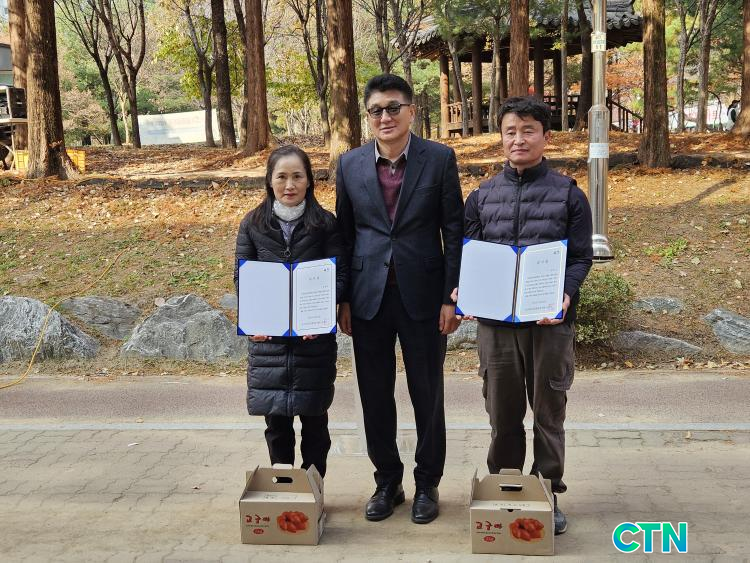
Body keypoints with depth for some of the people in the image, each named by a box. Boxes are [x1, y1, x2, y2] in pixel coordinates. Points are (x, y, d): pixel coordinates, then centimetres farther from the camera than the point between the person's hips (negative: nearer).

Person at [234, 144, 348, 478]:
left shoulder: (324, 223, 2)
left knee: (314, 416, 6)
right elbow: (241, 276, 3)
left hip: (315, 335, -1)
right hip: (267, 335, 1)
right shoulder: (253, 224, 6)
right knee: (275, 418, 6)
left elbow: (339, 275, -2)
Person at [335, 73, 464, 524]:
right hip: (369, 296, 2)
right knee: (375, 395, 10)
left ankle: (427, 484, 26)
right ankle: (387, 481, 28)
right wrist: (343, 300, 5)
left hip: (422, 295, -2)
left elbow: (454, 231, -3)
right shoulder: (350, 164, 4)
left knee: (427, 394, 8)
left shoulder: (440, 159, -3)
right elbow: (345, 233, 8)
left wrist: (451, 298, -8)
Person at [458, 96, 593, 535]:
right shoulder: (482, 196, 8)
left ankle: (549, 493, 25)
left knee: (548, 413, 10)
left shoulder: (568, 194, 2)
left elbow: (582, 256, -1)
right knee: (503, 413, 11)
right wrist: (463, 291, -11)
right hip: (495, 321, 2)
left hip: (550, 322, -2)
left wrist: (566, 295, -19)